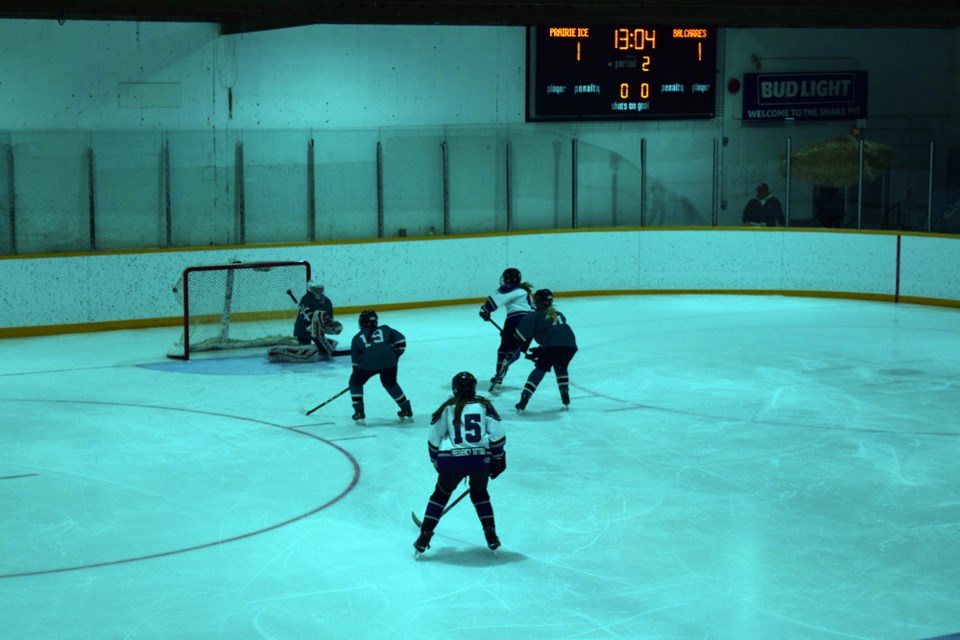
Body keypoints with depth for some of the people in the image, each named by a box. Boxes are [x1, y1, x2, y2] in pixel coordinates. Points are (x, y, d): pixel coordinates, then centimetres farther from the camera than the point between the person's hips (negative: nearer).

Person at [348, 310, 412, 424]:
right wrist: (395, 355, 28)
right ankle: (406, 410, 30)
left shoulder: (357, 338, 23)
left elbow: (355, 360, 25)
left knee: (355, 382, 23)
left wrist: (356, 371, 37)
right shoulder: (385, 329, 23)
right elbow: (401, 340, 16)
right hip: (389, 360, 2)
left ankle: (359, 412, 14)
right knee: (390, 383, 28)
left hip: (368, 363, -2)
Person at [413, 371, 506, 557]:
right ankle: (491, 536, 21)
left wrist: (437, 462, 24)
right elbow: (497, 434, 2)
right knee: (480, 494, 27)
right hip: (481, 459, 1)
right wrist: (498, 458, 14)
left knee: (440, 495, 20)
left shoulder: (447, 408, 10)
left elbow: (433, 439, 11)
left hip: (452, 459, -1)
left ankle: (424, 537, 14)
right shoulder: (484, 406, 10)